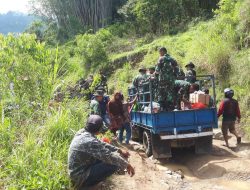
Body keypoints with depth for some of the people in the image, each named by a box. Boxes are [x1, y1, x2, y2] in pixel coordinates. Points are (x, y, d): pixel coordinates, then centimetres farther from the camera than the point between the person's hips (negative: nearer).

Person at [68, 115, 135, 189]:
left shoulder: (82, 133, 0)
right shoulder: (90, 141, -28)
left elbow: (102, 144, 12)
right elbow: (109, 156, -26)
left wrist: (119, 151, 14)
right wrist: (127, 165, -12)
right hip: (80, 178, -9)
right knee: (114, 164, -15)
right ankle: (87, 183, -2)